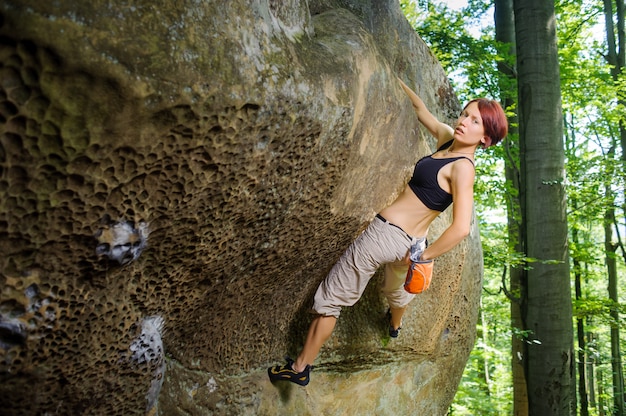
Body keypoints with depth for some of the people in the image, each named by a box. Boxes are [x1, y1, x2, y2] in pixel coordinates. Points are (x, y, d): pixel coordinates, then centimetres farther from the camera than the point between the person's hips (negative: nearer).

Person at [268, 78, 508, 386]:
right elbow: (421, 111, 16)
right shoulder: (448, 140, 3)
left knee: (332, 296, 4)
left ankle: (300, 368, 17)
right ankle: (395, 325, 71)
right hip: (411, 242, 9)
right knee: (396, 286, 40)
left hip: (386, 233, -9)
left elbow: (461, 228, -27)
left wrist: (423, 256, -18)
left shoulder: (462, 168, -20)